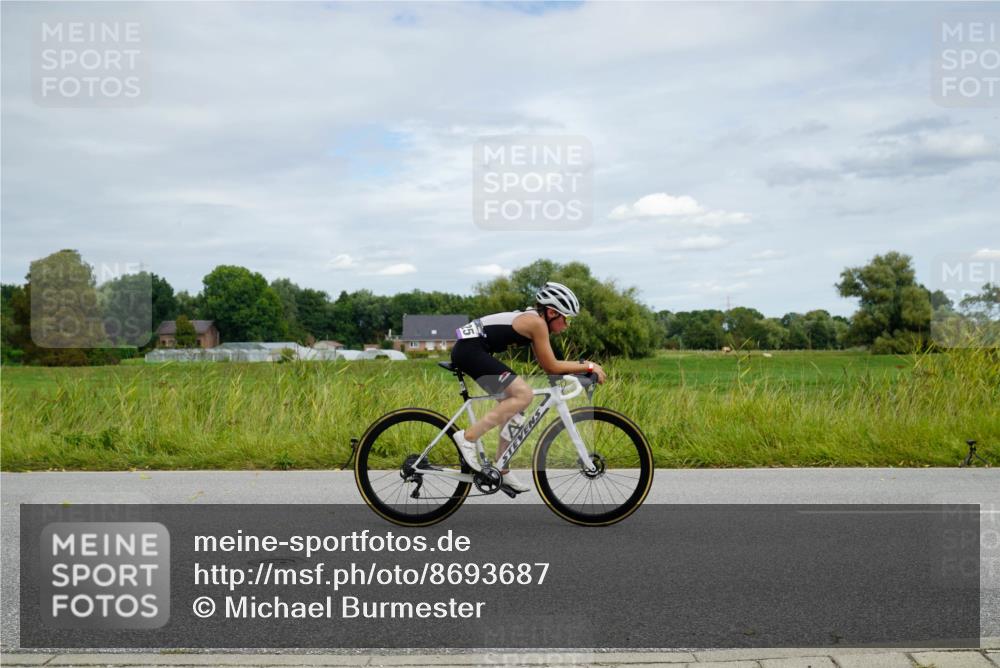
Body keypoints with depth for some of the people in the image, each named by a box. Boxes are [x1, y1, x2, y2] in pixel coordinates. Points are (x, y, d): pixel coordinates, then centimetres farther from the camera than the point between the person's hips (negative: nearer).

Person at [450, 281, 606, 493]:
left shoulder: (531, 319, 17)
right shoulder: (537, 322, -11)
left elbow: (546, 364, 19)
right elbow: (551, 367, -9)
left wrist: (583, 367, 14)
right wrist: (588, 366, -2)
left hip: (467, 350, 11)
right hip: (470, 350, -11)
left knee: (513, 402, 13)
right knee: (523, 394, -17)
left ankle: (501, 471, 17)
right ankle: (468, 437, -16)